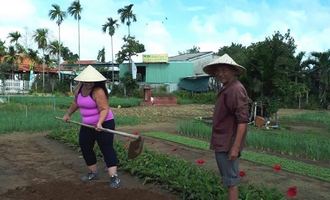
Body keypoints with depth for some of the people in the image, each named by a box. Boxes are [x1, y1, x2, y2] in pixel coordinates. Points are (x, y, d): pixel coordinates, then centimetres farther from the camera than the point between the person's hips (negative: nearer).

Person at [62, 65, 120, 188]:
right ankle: (93, 173, 26)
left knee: (107, 148, -12)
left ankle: (114, 177, -13)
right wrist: (68, 114, 29)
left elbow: (104, 109, -26)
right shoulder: (79, 88, 2)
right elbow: (76, 103, 20)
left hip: (104, 124, -8)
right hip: (87, 125, 8)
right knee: (85, 148, 10)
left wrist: (100, 123, -40)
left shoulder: (98, 91, -22)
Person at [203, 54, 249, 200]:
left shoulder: (236, 89, -18)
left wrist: (235, 147, -24)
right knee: (228, 178, 19)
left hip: (228, 145, -10)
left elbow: (242, 121, -23)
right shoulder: (225, 88, 12)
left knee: (231, 181, 1)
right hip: (221, 144, 10)